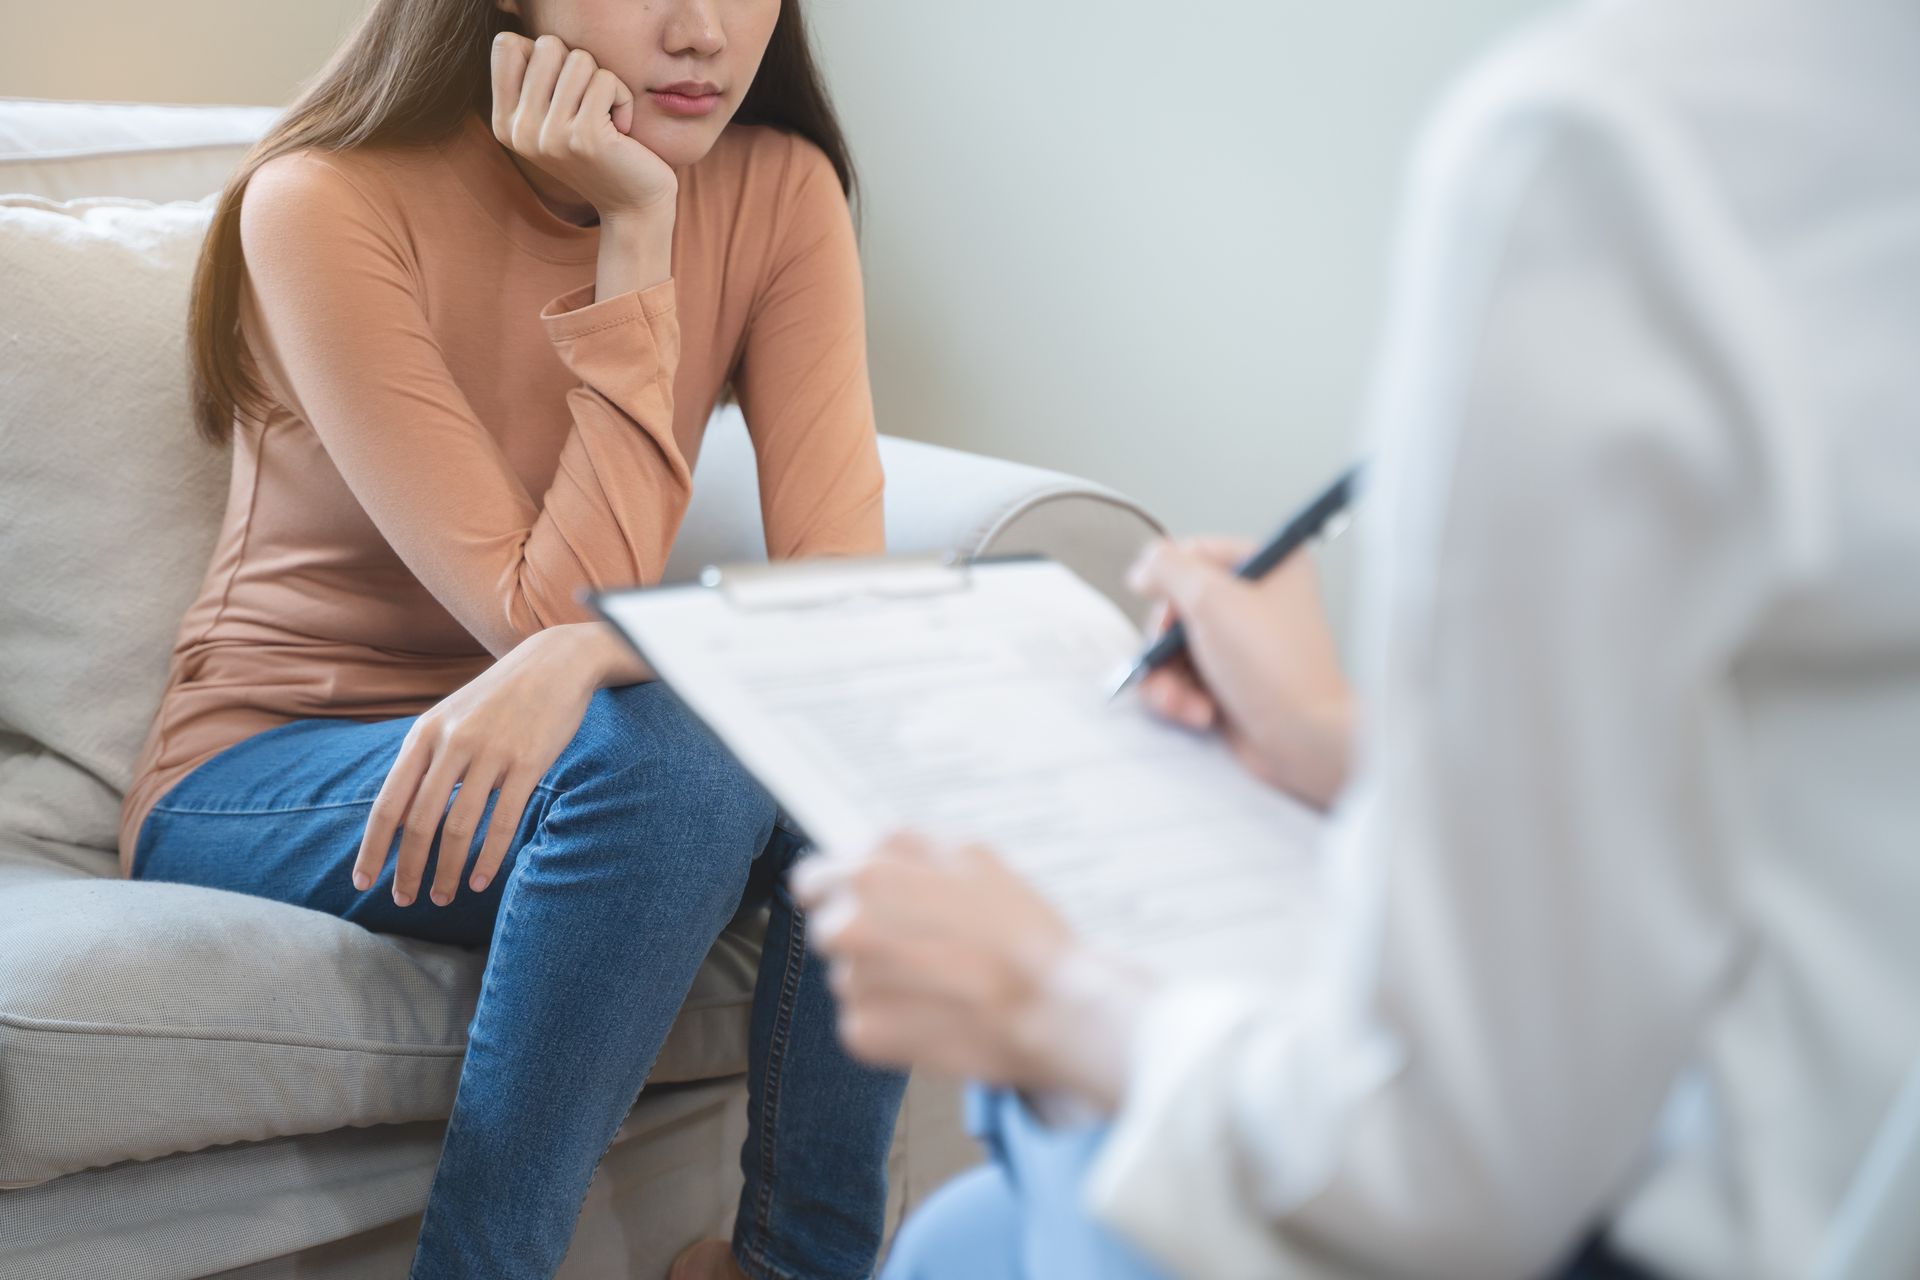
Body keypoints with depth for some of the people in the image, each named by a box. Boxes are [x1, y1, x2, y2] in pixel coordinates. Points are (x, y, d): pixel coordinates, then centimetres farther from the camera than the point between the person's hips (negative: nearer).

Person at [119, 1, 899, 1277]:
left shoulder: (779, 190, -6)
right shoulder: (326, 206, -19)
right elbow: (554, 611, -24)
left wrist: (577, 657, -37)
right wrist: (633, 239, -27)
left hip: (549, 757, 5)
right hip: (261, 777, -4)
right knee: (669, 752, -32)